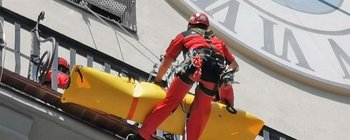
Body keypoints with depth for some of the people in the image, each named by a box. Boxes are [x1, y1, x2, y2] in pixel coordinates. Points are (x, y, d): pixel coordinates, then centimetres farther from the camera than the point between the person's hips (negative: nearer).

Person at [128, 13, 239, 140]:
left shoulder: (185, 35, 32)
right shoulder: (217, 41, 41)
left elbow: (166, 62, 30)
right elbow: (234, 65, 48)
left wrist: (157, 80, 45)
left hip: (196, 63, -2)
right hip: (217, 71, 2)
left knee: (171, 101, 7)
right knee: (200, 110, 18)